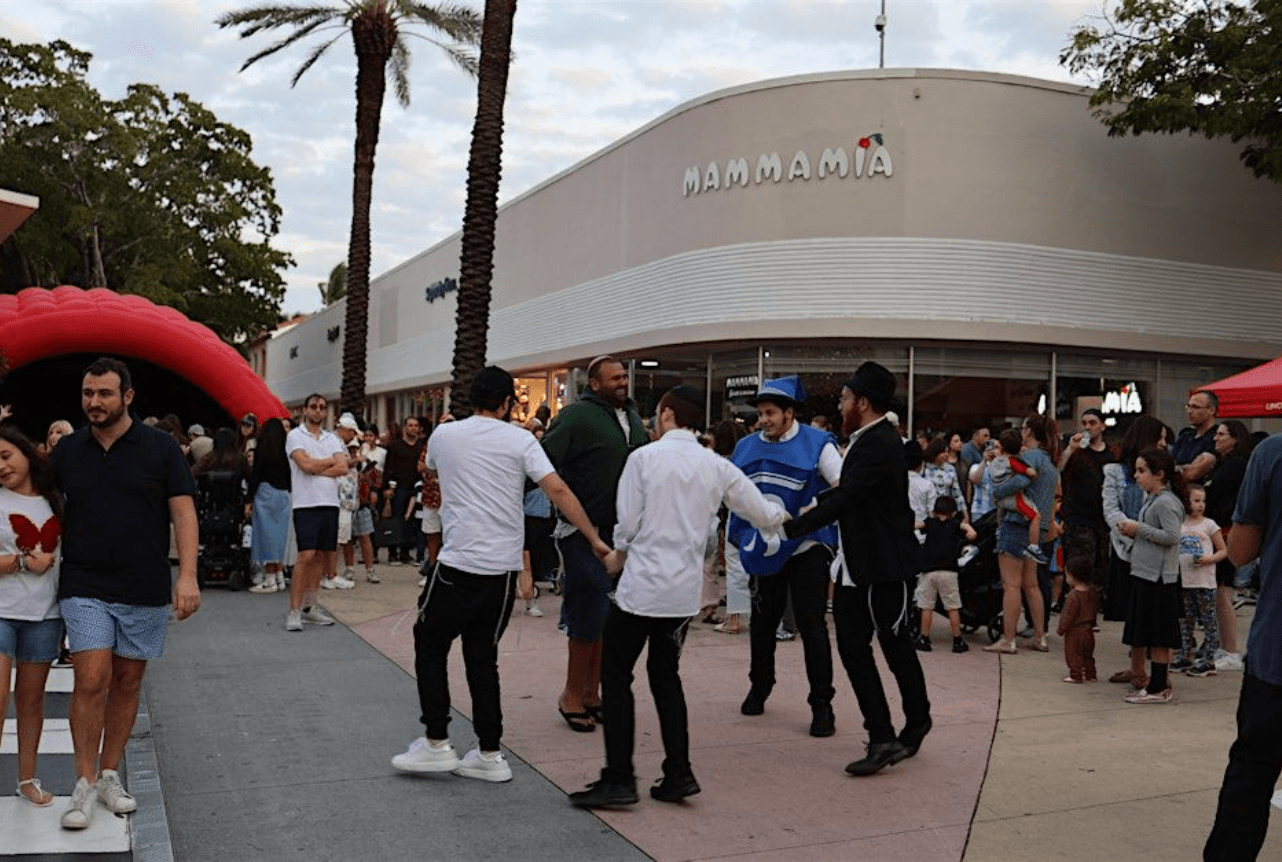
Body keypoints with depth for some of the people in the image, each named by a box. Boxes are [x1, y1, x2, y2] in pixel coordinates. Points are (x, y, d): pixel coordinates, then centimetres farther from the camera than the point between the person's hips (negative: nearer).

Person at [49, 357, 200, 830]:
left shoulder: (161, 448, -1)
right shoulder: (66, 450, 6)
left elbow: (183, 512, -4)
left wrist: (187, 575, -14)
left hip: (146, 590, 0)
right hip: (85, 588, 0)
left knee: (127, 682, 9)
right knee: (91, 681, -9)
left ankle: (109, 774, 22)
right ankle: (84, 784, 2)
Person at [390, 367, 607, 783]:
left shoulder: (443, 434, 4)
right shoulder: (520, 440, 1)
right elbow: (558, 491, -8)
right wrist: (594, 539, -5)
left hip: (458, 564, -2)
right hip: (504, 567, 2)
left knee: (430, 647, 14)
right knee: (482, 657, 12)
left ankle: (436, 743, 14)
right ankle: (489, 755, 14)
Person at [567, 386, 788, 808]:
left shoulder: (644, 457, -8)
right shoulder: (718, 467, 3)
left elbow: (628, 524, -7)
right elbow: (765, 515, 9)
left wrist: (618, 557, 13)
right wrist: (783, 515, 32)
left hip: (642, 583, -5)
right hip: (685, 589, 5)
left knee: (615, 675, 5)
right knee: (665, 675, 17)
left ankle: (619, 778, 2)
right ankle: (678, 774, 13)